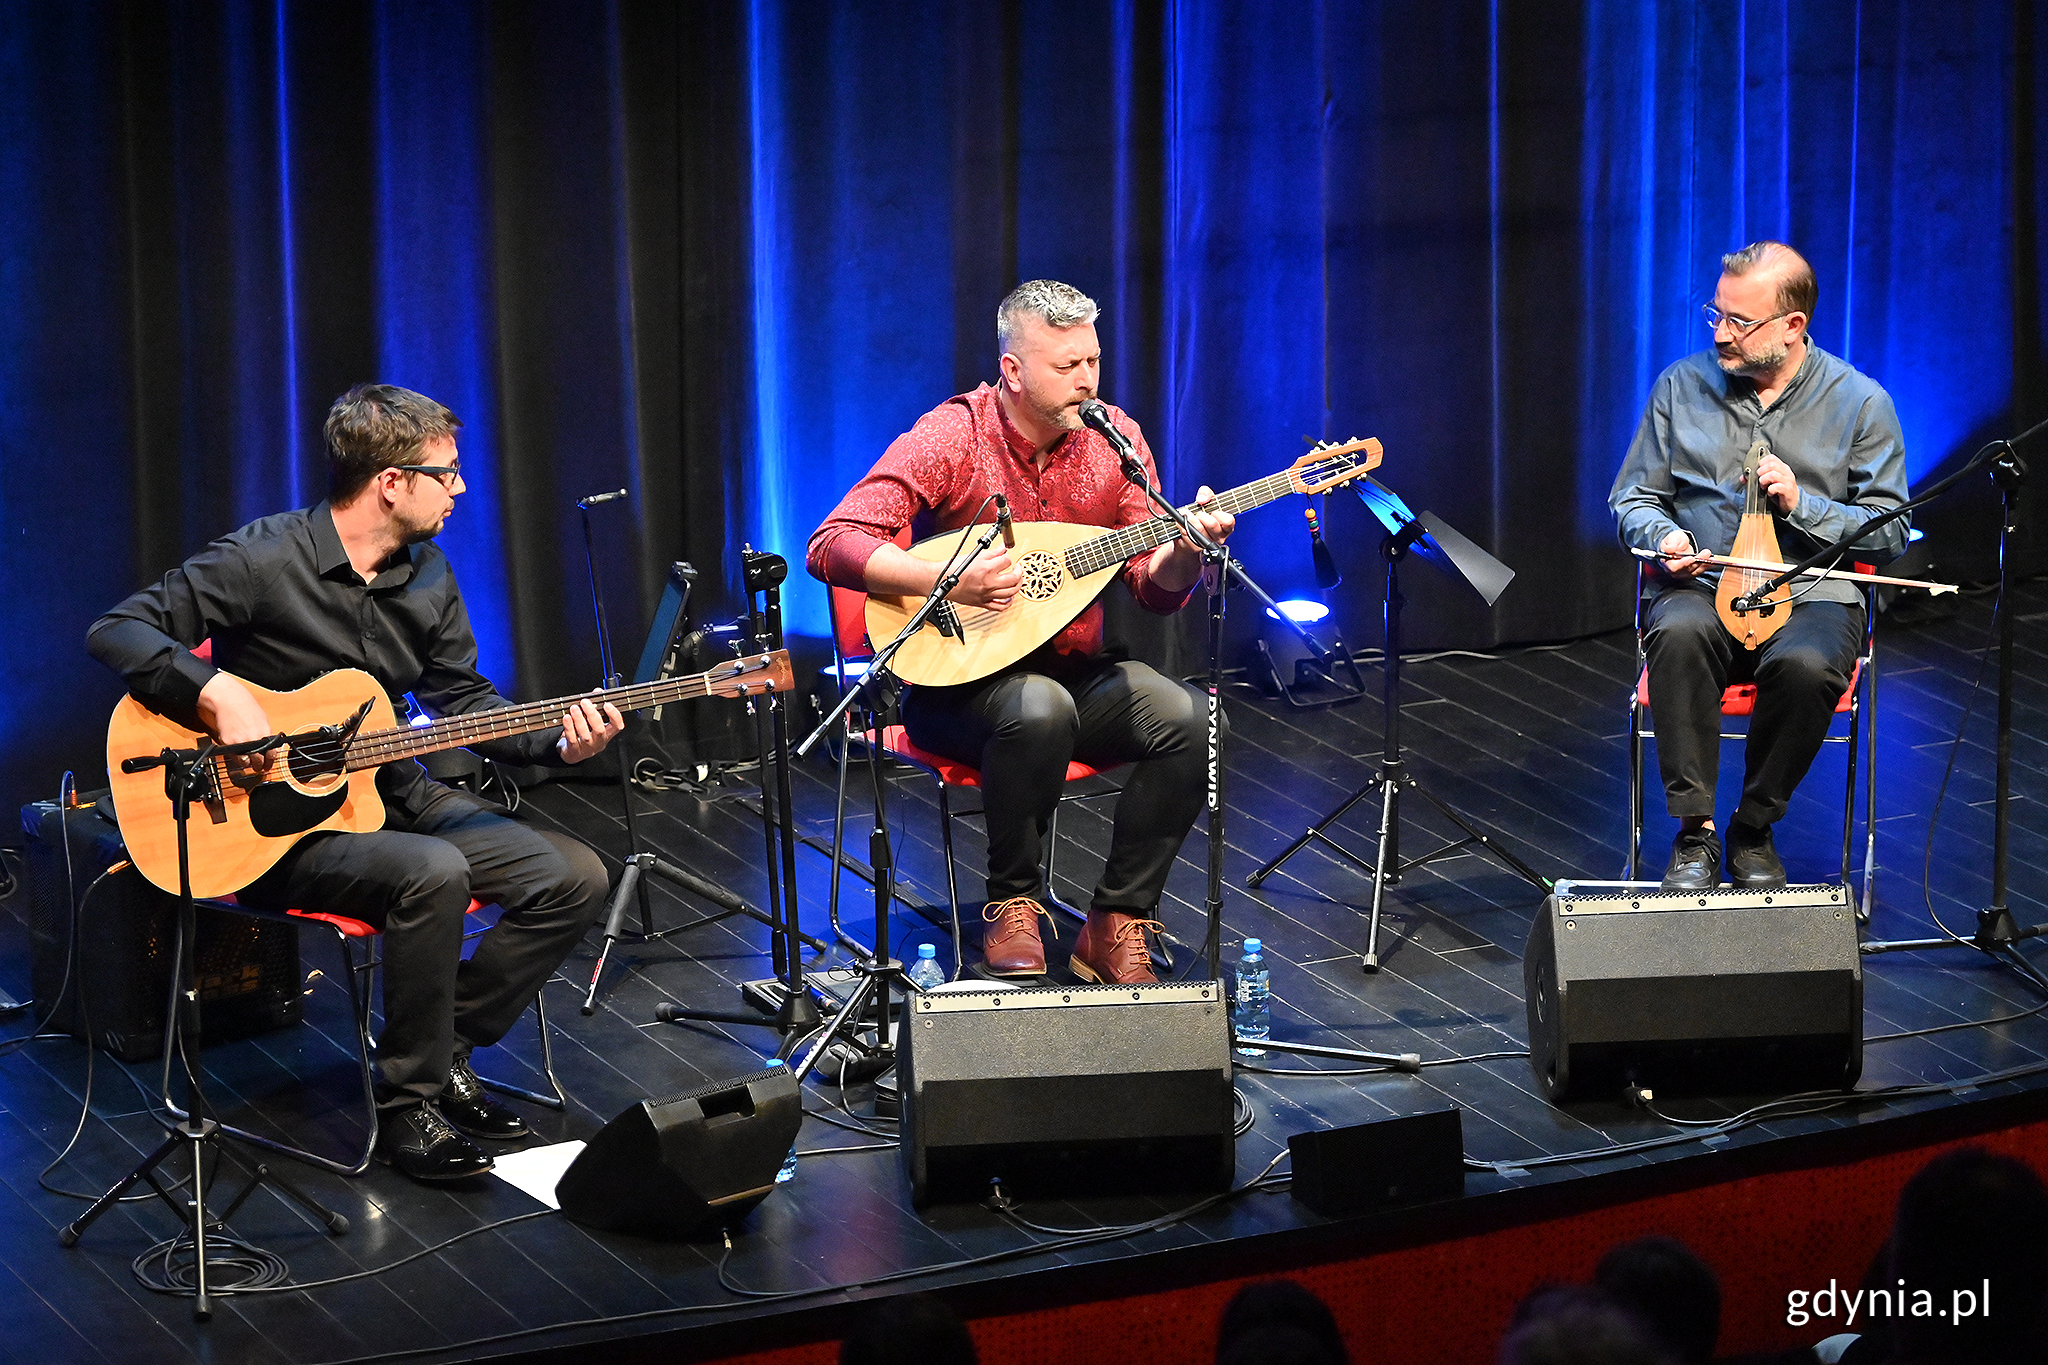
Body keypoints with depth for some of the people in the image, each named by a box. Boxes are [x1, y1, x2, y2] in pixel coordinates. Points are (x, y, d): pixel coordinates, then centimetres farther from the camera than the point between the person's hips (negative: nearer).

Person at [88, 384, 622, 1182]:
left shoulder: (426, 576, 7)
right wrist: (217, 693, -31)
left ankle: (443, 1051, 6)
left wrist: (557, 740, -4)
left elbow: (460, 697, 13)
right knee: (432, 874, -35)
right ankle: (408, 1101, -19)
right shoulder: (264, 561, -15)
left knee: (575, 878, -4)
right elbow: (118, 633, -17)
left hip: (390, 795, 8)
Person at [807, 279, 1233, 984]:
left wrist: (1186, 550, -23)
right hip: (961, 681, -5)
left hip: (1078, 669, 5)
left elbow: (1156, 590, 0)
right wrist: (950, 581, -32)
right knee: (1041, 709, -37)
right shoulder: (951, 437, -14)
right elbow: (832, 545, -21)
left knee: (1188, 719, -22)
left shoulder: (1115, 438, 0)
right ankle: (1012, 907, -15)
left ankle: (1116, 925, -11)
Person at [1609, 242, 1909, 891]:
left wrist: (1801, 503, -13)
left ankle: (1753, 830, -12)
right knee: (1678, 636, -36)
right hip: (1701, 588, 1)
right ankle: (1695, 833, -26)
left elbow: (1889, 532, 2)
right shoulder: (1682, 385, 7)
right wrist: (1664, 536, -9)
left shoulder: (1859, 402, 1)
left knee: (1806, 666, -36)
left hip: (1810, 594, -1)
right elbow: (1633, 497, 14)